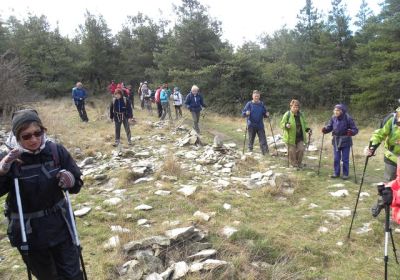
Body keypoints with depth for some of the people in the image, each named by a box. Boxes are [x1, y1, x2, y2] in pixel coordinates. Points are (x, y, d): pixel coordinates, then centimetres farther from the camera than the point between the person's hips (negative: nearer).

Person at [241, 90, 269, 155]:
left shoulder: (262, 104, 7)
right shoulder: (249, 104, -1)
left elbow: (265, 114, 14)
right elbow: (243, 113, -4)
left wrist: (267, 115, -9)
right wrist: (246, 113, -26)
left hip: (260, 126, 2)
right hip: (251, 126, -2)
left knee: (263, 140, -4)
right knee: (251, 139, 8)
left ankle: (266, 153, -3)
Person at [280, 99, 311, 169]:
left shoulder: (301, 114, 7)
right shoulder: (287, 114, -9)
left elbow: (304, 124, 19)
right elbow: (282, 124, -7)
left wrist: (308, 129, 3)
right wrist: (286, 125, -29)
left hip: (300, 137, 4)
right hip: (291, 137, -4)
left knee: (301, 149, 2)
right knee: (292, 151, 1)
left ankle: (299, 163, 23)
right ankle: (293, 164, 20)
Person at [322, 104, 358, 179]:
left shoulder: (348, 118, -17)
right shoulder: (333, 118, -6)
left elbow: (355, 129, -14)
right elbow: (329, 126, 3)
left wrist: (351, 132, -35)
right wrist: (325, 129, -18)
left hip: (345, 142, -4)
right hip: (336, 141, 4)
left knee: (345, 159, 6)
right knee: (336, 158, 11)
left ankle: (345, 174, 20)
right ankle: (336, 173, 24)